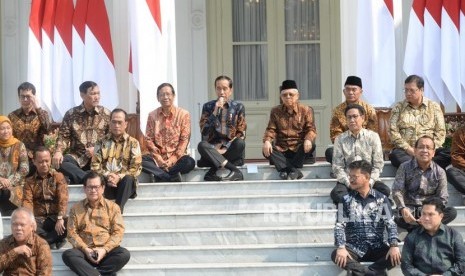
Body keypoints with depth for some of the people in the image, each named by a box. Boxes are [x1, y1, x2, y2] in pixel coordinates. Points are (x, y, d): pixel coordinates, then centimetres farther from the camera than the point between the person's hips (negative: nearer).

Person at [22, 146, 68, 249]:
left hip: (55, 217, -1)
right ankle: (55, 239, -17)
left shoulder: (58, 177, 6)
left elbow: (63, 199, -8)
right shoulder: (30, 181, 11)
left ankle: (44, 241, -14)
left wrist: (60, 218, -26)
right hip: (38, 219, 1)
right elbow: (27, 201, -4)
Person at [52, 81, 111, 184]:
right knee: (57, 161, -30)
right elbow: (63, 136, 4)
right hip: (77, 157, 2)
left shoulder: (106, 114, 5)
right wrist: (58, 151, -16)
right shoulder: (71, 114, 5)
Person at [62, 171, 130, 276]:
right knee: (67, 254, -31)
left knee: (124, 254, -31)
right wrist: (85, 249, -12)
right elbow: (72, 233, 5)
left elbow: (118, 232, 2)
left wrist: (104, 249, -14)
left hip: (106, 251, 0)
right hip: (84, 251, 0)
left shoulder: (112, 207, 10)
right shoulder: (76, 208, 13)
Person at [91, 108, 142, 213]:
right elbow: (95, 165, 3)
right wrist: (107, 175, -17)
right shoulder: (102, 142, 11)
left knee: (128, 178, -36)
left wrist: (119, 177, -18)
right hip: (106, 183, 1)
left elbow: (136, 167, -4)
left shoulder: (133, 143, 6)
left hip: (125, 183, -1)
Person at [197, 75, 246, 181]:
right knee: (201, 145, -32)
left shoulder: (238, 107, 6)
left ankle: (212, 172, -28)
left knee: (240, 142, -33)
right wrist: (215, 112, -12)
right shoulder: (208, 106, 7)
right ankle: (235, 171, -41)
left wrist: (226, 148, -14)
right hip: (213, 148, 0)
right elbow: (204, 131, -3)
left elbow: (241, 133, -1)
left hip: (231, 147, 0)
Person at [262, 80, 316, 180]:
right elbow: (271, 129, 3)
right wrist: (267, 141, -20)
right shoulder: (275, 111, 10)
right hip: (281, 150, 1)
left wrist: (308, 139, -27)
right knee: (266, 150, -27)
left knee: (311, 145, -32)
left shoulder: (306, 110, 5)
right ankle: (294, 171, -40)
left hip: (299, 150, -1)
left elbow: (311, 129, -3)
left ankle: (285, 170, -33)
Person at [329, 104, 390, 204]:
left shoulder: (373, 136, 6)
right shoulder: (340, 139, 6)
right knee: (336, 194, -33)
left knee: (385, 190, -29)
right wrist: (349, 184, -14)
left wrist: (369, 183, -12)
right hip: (347, 180, -1)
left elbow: (378, 165, 3)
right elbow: (337, 166, 1)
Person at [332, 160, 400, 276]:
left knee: (397, 256, -28)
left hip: (377, 248, 0)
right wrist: (341, 247, -21)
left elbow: (390, 223, -1)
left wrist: (394, 245, -20)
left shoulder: (381, 199, 5)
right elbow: (340, 225, -2)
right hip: (354, 248, 0)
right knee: (336, 255, -30)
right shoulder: (346, 200, 5)